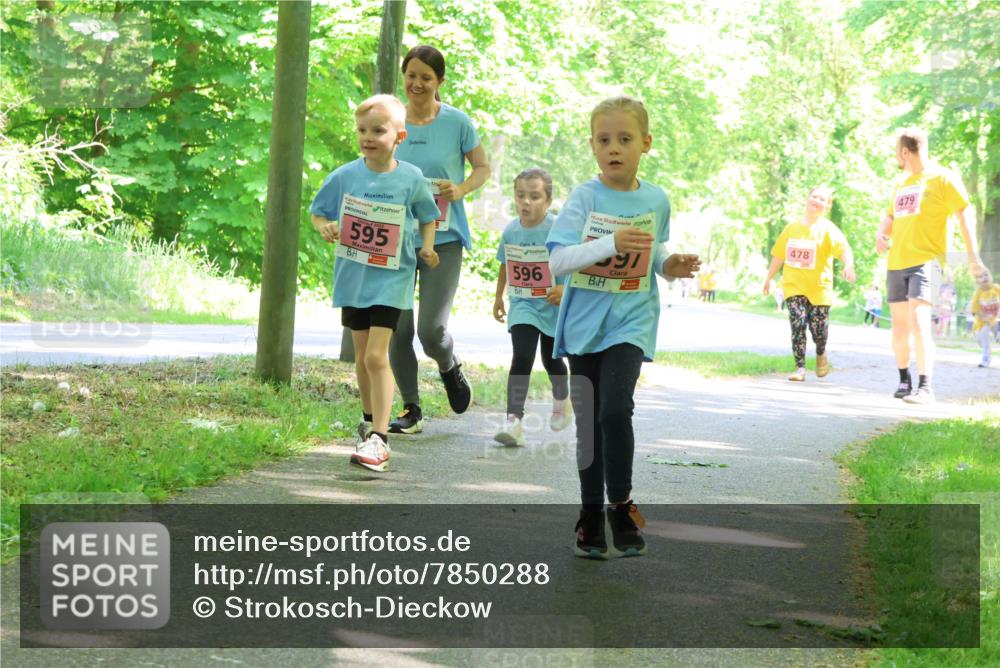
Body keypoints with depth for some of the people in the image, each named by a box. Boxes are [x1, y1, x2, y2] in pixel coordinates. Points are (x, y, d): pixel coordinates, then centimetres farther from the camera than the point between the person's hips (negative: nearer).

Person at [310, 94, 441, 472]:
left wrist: (427, 247, -7)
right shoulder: (344, 176, -4)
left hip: (391, 279, -3)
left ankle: (379, 440, -14)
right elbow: (318, 212, 8)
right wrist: (324, 227, -14)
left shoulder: (411, 179, -6)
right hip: (352, 277, 3)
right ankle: (370, 420, 36)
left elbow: (427, 217, 10)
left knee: (376, 356, -13)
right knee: (363, 356, 15)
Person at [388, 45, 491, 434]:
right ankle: (411, 411, 16)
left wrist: (461, 190, -12)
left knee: (431, 328, -11)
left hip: (443, 240, -3)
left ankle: (450, 368, 25)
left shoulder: (457, 122, -3)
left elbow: (483, 168, 8)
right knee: (397, 330, 1)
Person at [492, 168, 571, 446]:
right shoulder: (510, 230, -3)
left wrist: (565, 287, -29)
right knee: (522, 358, -15)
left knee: (551, 360, 17)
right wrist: (499, 297, 21)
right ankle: (514, 421, -20)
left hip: (554, 307, -2)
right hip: (523, 307, 2)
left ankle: (562, 401, 48)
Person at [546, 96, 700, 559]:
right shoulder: (585, 198, -7)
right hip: (585, 323, 0)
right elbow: (557, 261, -16)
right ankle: (591, 516, 21)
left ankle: (621, 506, -2)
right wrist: (610, 243, -27)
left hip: (630, 321, 0)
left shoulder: (656, 201, 1)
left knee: (615, 410, -19)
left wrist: (670, 266, -2)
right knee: (587, 422, 6)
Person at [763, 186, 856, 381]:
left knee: (818, 329, -1)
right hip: (794, 285, 2)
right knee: (798, 323, -13)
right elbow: (779, 255, 17)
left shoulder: (828, 229, -6)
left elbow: (844, 249, -21)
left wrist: (848, 265, -41)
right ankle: (800, 368, -7)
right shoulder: (792, 228, 7)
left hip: (819, 287, -2)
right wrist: (768, 278, 21)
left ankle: (821, 353, 34)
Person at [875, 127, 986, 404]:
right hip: (896, 263, 7)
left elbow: (965, 213, -6)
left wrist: (973, 255, -13)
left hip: (925, 260, -7)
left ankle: (925, 387, -20)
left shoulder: (942, 178, -4)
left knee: (918, 322, -20)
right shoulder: (901, 183, 18)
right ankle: (904, 380, 24)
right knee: (899, 325, 10)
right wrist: (881, 234, 5)